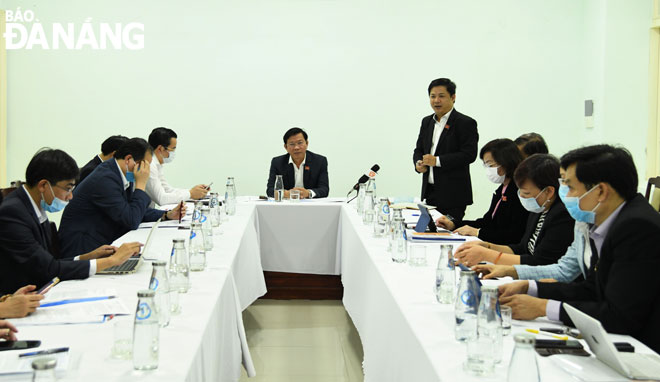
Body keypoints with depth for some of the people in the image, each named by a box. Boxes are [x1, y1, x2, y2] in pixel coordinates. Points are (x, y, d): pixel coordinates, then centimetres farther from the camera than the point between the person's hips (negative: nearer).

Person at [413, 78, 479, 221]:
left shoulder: (465, 123, -7)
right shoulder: (427, 122, 15)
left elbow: (469, 154, -16)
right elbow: (418, 149, 21)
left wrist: (437, 161, -21)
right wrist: (419, 163, -3)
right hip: (430, 193, 6)